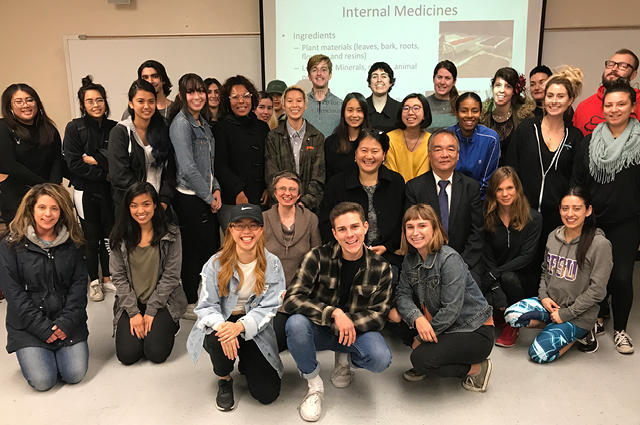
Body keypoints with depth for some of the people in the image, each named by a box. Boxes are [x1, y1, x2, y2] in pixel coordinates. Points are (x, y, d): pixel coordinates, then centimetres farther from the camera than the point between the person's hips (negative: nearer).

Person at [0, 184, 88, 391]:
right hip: (28, 324, -2)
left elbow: (79, 284, -1)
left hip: (67, 321, 2)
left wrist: (66, 322, -12)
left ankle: (59, 349, 23)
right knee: (42, 381, -12)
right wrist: (43, 328, -14)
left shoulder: (73, 243, 2)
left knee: (75, 374, -8)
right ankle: (33, 353, 20)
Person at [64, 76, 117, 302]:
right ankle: (94, 281, 22)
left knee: (109, 235, 10)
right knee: (91, 237, 6)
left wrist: (96, 160, -16)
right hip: (86, 192, -2)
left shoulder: (114, 128, 0)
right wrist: (104, 173, -13)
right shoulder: (74, 128, -5)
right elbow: (73, 163, -11)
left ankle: (108, 278, 26)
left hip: (110, 190, 2)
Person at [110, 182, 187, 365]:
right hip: (130, 303, 2)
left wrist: (151, 311, -12)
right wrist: (133, 313, -11)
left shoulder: (171, 235, -7)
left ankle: (168, 326, 14)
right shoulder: (121, 237, -1)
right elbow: (119, 277, -3)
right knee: (127, 354, -12)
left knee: (156, 353, -17)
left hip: (163, 301, -2)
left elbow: (171, 276, -8)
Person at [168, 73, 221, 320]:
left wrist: (216, 189, 4)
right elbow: (188, 168, -20)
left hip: (207, 196, 9)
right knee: (193, 250, 2)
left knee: (212, 246, 15)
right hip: (189, 197, -8)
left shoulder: (203, 121, 13)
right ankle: (190, 305, 18)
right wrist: (209, 197, -12)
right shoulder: (181, 123, -14)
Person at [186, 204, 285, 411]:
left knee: (268, 394, -10)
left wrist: (240, 326, -32)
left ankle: (246, 364, 27)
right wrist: (221, 326, -35)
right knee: (221, 341, -38)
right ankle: (224, 379, -1)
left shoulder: (272, 264, -7)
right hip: (221, 324, 0)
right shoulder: (216, 263, -10)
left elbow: (268, 308, -12)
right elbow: (206, 306, -11)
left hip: (254, 330, 1)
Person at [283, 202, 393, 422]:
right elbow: (292, 299, -22)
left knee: (380, 358, -30)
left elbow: (378, 315, -8)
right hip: (318, 330, -1)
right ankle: (314, 384, -7)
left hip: (356, 331, 1)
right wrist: (334, 313, -32)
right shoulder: (318, 257, -14)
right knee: (296, 323, -34)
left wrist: (346, 322, -25)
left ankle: (344, 358, 9)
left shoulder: (380, 268, -8)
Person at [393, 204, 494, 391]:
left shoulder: (449, 260, -23)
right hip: (443, 325, 8)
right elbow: (403, 295, -5)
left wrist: (422, 339, -17)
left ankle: (476, 368, 0)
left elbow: (451, 309, -25)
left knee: (422, 358, -24)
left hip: (475, 331, -7)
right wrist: (417, 318, -27)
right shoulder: (410, 259, 0)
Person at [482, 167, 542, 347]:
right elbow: (488, 259, -6)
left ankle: (513, 325, -8)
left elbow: (526, 256, -13)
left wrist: (496, 273, -23)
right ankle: (501, 314, 8)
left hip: (525, 277, -1)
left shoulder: (533, 218, -8)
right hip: (496, 278, 1)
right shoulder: (487, 218, -4)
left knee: (508, 278, -35)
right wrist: (499, 297, -18)